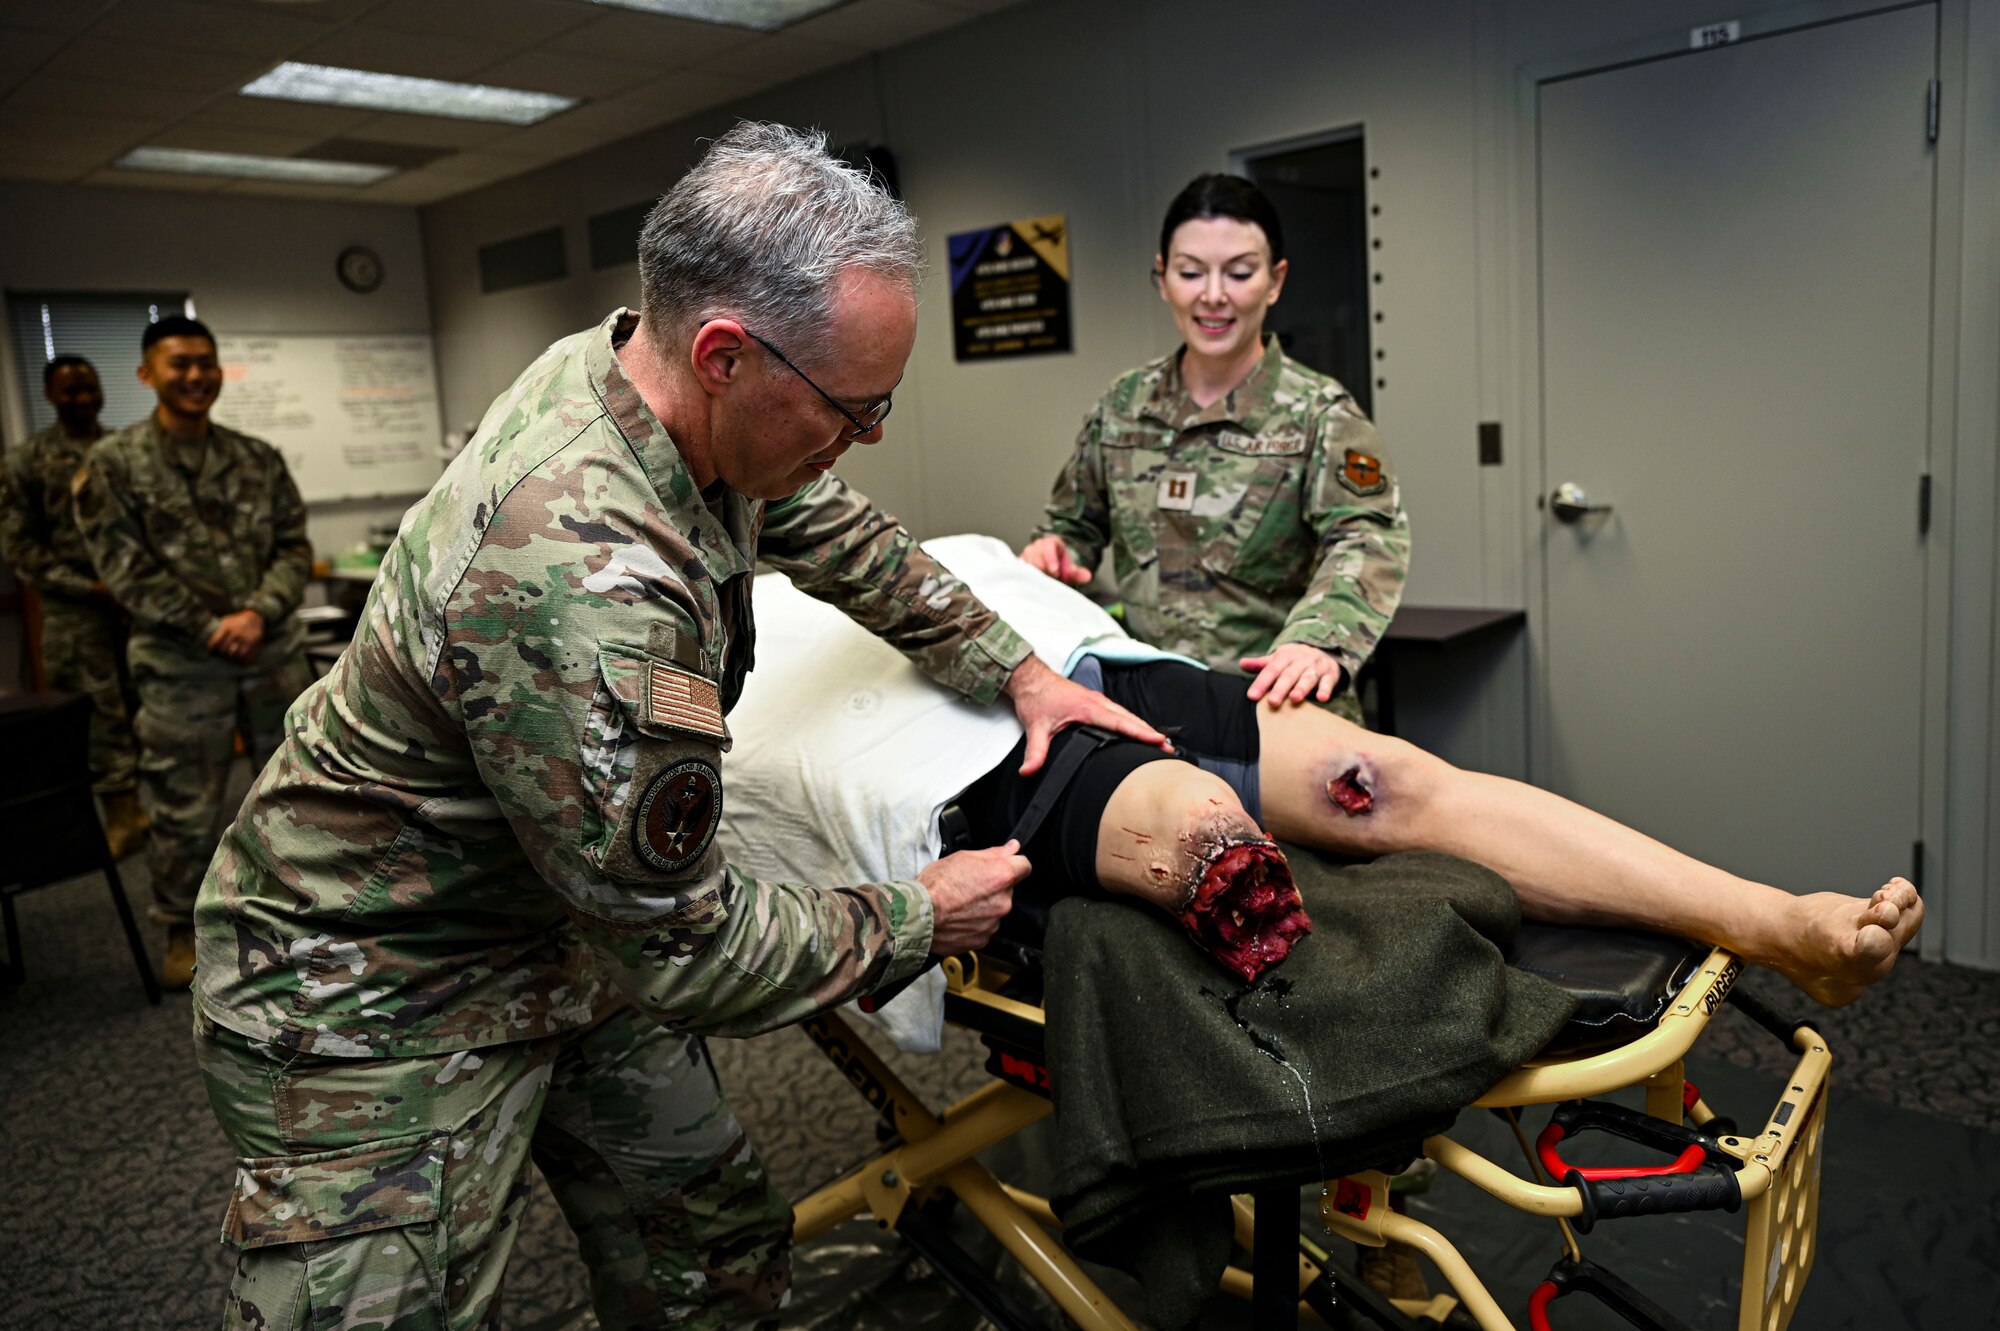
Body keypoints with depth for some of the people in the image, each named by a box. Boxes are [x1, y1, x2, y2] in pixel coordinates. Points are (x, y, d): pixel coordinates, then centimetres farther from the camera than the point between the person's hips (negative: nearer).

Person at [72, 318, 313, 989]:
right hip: (181, 663, -3)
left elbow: (295, 547, 3)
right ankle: (184, 929, 22)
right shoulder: (112, 463, -3)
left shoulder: (259, 457, 6)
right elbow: (126, 569, -8)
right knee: (184, 804, 4)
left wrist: (257, 614, -14)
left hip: (275, 650, 3)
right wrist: (213, 628, -13)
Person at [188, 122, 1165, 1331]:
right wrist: (917, 921, -12)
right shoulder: (582, 575, -37)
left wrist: (1023, 672, 8)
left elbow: (843, 535, 9)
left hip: (562, 937, 8)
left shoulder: (629, 366, -9)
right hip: (384, 1003, -8)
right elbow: (684, 950, -27)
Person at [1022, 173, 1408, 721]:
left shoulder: (1319, 415, -2)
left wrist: (1320, 640, -38)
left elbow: (1366, 541, -18)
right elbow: (1076, 523, 20)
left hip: (1274, 704, -2)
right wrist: (1053, 549, -4)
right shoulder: (1122, 406, 9)